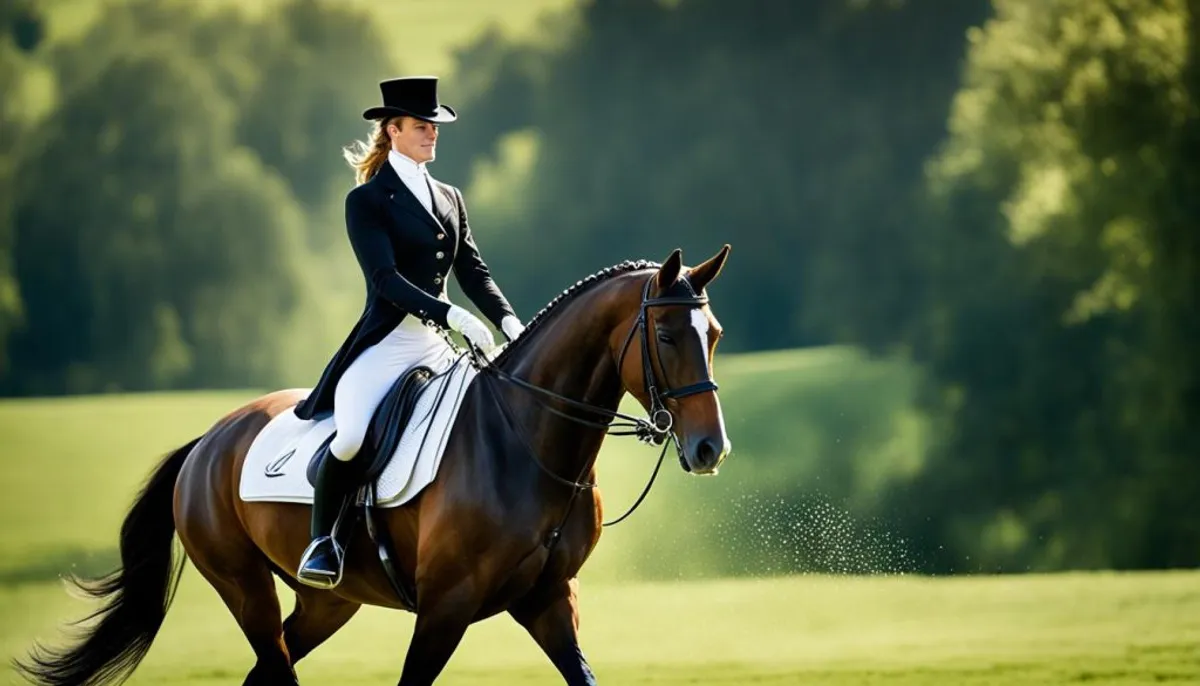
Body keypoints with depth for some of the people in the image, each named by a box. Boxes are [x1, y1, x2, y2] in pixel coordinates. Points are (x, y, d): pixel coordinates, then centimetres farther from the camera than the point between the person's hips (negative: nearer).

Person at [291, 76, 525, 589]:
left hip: (438, 345, 7)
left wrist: (507, 320, -8)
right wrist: (451, 314, -27)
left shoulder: (449, 199, 17)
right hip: (385, 343, -7)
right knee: (351, 436, -29)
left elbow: (473, 272, 11)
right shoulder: (367, 200, -3)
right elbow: (385, 278, -15)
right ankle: (321, 539, -7)